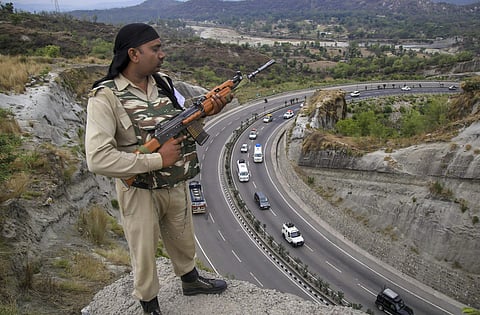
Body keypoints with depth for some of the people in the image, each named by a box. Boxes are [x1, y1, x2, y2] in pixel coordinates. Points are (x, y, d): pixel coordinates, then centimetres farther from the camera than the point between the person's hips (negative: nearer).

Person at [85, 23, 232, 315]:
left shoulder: (164, 82, -3)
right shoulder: (105, 97, -21)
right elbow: (98, 159, -28)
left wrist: (205, 112, -14)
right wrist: (157, 159, -26)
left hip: (177, 184, 6)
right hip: (140, 191, -5)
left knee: (183, 239, 26)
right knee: (144, 253, 15)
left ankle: (191, 280, 54)